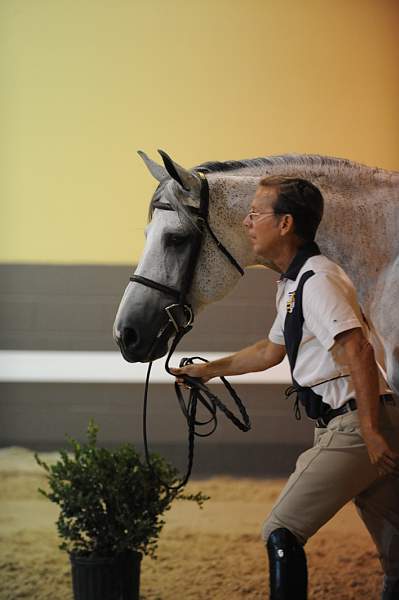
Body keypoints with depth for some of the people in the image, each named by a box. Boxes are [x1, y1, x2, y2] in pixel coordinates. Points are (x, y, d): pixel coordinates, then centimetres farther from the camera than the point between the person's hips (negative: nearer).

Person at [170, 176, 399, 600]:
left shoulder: (317, 281, -14)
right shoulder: (293, 284, 18)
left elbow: (358, 351, -25)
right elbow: (272, 350, 34)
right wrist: (211, 369, 40)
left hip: (350, 428, -10)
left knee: (281, 532, -8)